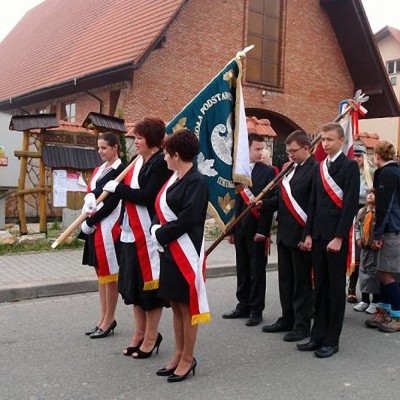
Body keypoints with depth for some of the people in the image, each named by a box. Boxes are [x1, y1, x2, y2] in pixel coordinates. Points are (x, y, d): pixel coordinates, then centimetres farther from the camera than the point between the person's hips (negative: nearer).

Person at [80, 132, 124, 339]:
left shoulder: (120, 170, -10)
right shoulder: (99, 170, 16)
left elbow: (112, 202, -16)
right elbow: (90, 193, 13)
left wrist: (90, 221, -14)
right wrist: (89, 198, -11)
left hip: (109, 227, -9)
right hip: (95, 227, 9)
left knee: (109, 274, 0)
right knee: (101, 273, 13)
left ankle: (109, 321, 10)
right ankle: (104, 318, 23)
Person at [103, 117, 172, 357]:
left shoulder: (161, 162, -13)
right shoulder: (138, 161, 13)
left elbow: (147, 197, -21)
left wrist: (117, 188, -13)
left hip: (149, 233, -9)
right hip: (131, 232, 9)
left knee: (150, 283, 2)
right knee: (133, 283, 15)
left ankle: (151, 336, 17)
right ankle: (140, 333, 28)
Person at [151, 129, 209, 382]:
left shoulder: (196, 181, -14)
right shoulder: (175, 179, 12)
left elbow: (187, 219, -21)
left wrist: (160, 233, -12)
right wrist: (159, 231, 1)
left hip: (186, 252, -9)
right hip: (170, 250, 9)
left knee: (186, 306, 2)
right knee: (176, 305, 15)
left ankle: (188, 359, 16)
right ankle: (179, 354, 27)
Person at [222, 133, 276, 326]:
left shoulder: (267, 172, -4)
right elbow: (235, 201, 9)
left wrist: (262, 230, -14)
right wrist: (231, 228, 7)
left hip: (256, 229, -5)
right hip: (240, 228, 5)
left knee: (257, 270, 3)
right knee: (242, 269, 13)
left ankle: (256, 309, 12)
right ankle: (243, 305, 25)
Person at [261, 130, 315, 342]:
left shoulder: (314, 170, -12)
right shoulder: (291, 168, 13)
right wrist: (264, 203, 3)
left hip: (300, 236, -8)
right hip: (284, 234, 8)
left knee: (302, 281, 4)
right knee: (285, 279, 15)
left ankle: (302, 325, 15)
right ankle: (287, 319, 28)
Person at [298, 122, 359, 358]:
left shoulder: (350, 166, -6)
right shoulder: (320, 168, 14)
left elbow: (351, 203, -13)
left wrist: (339, 237, -17)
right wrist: (309, 233, 9)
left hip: (337, 236, -6)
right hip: (318, 235, 6)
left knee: (336, 288, 2)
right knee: (320, 287, 12)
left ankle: (332, 340, 12)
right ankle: (318, 336, 21)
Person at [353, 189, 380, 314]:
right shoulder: (361, 212, 7)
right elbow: (357, 226, 17)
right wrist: (358, 238, 5)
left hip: (376, 247, -6)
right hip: (364, 247, 6)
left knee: (375, 272, -1)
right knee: (363, 271, 10)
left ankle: (375, 302, 9)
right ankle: (364, 300, 19)